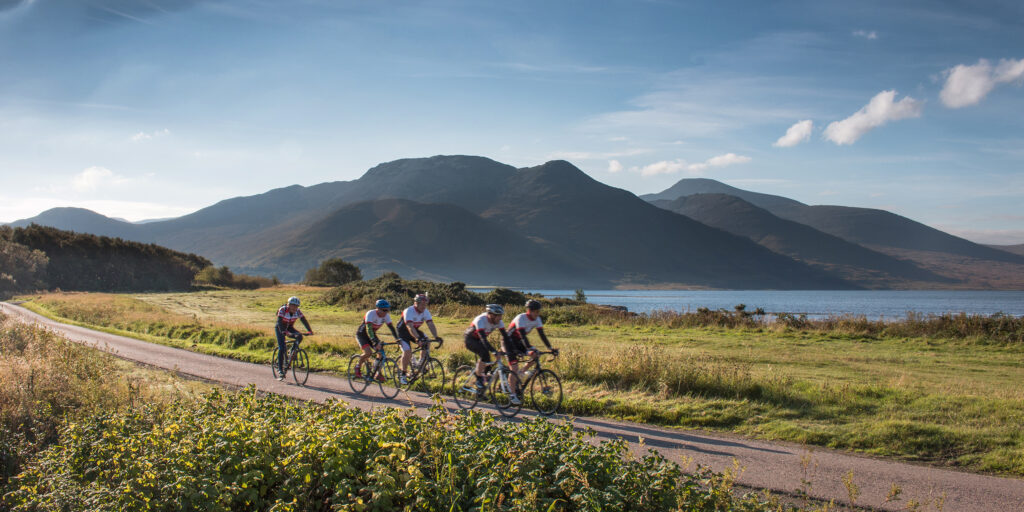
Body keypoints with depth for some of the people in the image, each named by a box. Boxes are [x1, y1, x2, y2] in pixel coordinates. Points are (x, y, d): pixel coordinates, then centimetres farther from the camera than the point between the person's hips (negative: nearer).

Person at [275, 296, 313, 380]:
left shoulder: (297, 311, -16)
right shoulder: (282, 310, -27)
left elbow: (304, 321, -21)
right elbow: (279, 322, -36)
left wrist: (309, 331, -36)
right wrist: (284, 332, -51)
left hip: (289, 328, 4)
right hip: (280, 328, -4)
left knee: (299, 337, -27)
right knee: (281, 348, -17)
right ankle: (280, 370, -11)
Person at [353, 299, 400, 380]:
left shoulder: (386, 316, -13)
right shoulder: (371, 314, -30)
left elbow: (391, 327, -13)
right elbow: (369, 329, -40)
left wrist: (398, 339, -27)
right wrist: (374, 341, -53)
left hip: (372, 334, 6)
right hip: (361, 334, -6)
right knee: (368, 353, -25)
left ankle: (378, 374, 0)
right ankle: (358, 367, 2)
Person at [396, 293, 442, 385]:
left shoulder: (425, 312, -11)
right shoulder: (409, 311, -29)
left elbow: (431, 324, -18)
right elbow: (410, 327, -40)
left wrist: (436, 337, -34)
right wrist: (417, 338, -53)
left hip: (415, 330, 6)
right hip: (402, 332, -6)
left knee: (426, 342, -19)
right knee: (407, 351, -23)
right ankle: (403, 374, -6)